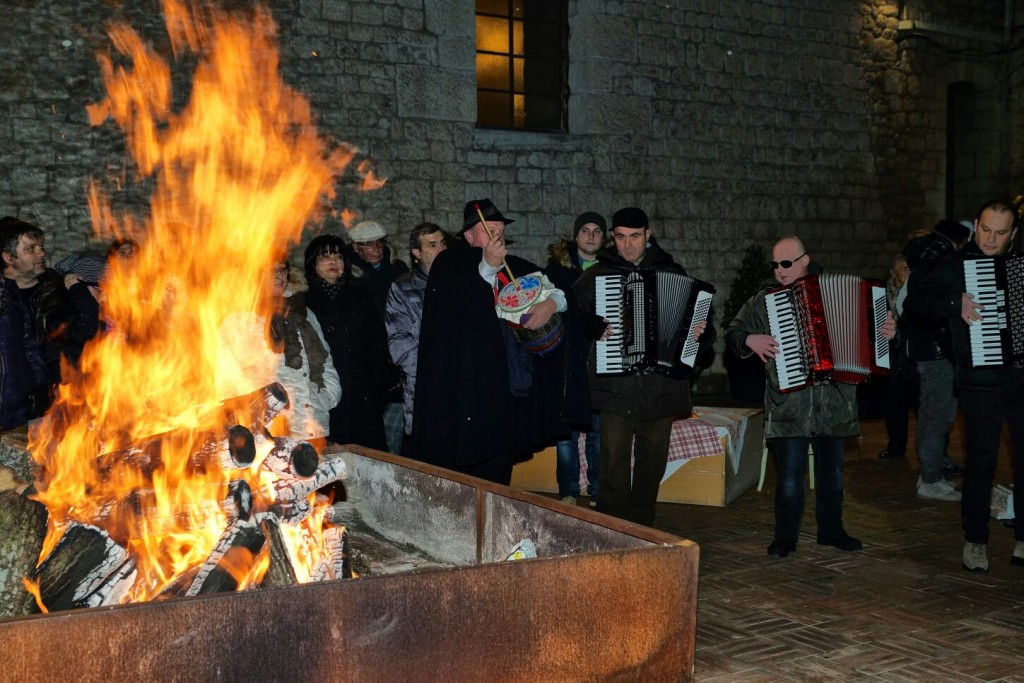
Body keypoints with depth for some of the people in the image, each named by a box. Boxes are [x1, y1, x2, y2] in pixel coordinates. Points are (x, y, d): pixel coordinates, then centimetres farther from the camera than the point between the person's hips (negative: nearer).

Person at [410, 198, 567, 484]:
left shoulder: (516, 268, 13)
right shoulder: (448, 264, 1)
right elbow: (455, 306, -16)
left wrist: (552, 303, -4)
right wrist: (487, 267, -22)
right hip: (461, 393, -5)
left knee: (496, 479, 9)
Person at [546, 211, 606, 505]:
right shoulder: (558, 266, 5)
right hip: (568, 359, -1)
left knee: (600, 428, 3)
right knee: (567, 427, 1)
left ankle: (598, 492, 12)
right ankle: (568, 492, 10)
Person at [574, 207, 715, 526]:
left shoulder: (672, 273, 10)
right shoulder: (596, 276, 5)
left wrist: (700, 332, -8)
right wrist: (595, 326, -18)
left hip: (662, 384, 2)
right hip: (616, 386, -2)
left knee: (652, 462, 10)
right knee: (614, 461, -6)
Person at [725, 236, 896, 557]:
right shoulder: (763, 300, 4)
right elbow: (733, 333, 6)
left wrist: (888, 332, -4)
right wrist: (750, 340, -13)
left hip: (834, 401, 2)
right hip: (788, 403, -2)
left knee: (832, 470, 12)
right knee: (790, 473, -4)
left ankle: (831, 530, 28)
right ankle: (785, 537, 10)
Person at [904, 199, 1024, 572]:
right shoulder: (956, 265, 1)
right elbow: (914, 300, -6)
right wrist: (955, 304, -18)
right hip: (980, 381, -4)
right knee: (981, 461, -3)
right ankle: (975, 540, 10)